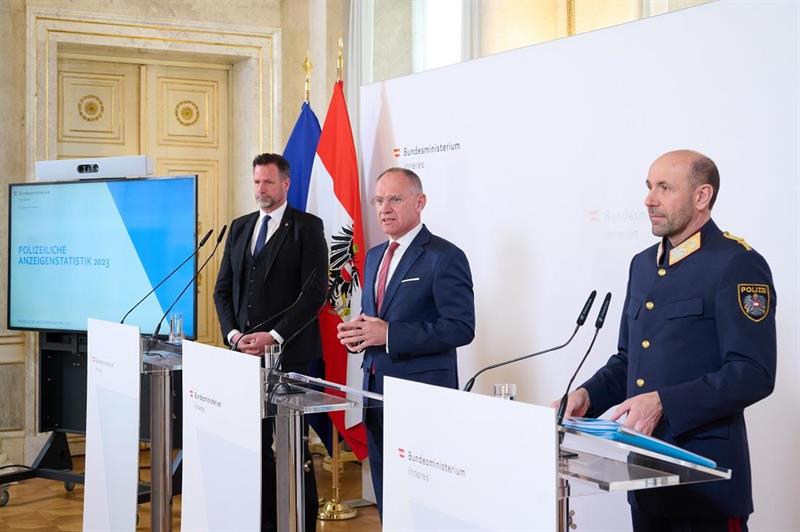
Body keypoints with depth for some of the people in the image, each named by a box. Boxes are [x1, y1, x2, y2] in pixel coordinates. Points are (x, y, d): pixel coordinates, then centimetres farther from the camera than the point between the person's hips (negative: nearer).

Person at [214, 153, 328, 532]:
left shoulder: (307, 227, -2)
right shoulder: (239, 228, 15)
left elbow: (314, 292, -10)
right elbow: (223, 289, 15)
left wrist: (274, 336, -15)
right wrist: (233, 334, -1)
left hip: (289, 354, -5)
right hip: (245, 351, 5)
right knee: (255, 441, 5)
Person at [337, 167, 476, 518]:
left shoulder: (444, 257, -10)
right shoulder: (374, 256, 15)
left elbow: (461, 328, -17)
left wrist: (389, 334, -22)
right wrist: (357, 331, 0)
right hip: (376, 390, 8)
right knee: (386, 498, 14)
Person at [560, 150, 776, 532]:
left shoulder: (737, 264, -11)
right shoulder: (643, 264, 13)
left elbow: (753, 374, -19)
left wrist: (664, 403, -24)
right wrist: (589, 396, 1)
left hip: (705, 469, -7)